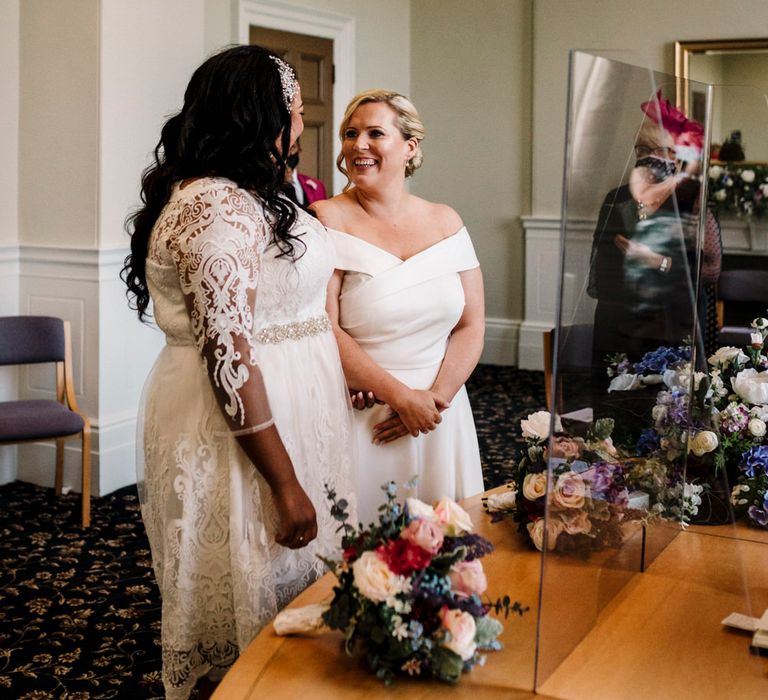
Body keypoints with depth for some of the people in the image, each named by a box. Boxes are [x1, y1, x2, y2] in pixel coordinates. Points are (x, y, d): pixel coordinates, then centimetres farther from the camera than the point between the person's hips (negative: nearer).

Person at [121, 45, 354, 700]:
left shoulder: (239, 197, 12)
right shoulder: (218, 206, -20)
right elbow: (230, 357, -24)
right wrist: (287, 484, -22)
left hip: (278, 408, 10)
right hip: (244, 427, -10)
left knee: (281, 586, 20)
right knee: (254, 597, 5)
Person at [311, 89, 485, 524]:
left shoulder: (445, 222, 6)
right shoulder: (327, 220, -6)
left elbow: (472, 327, 4)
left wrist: (436, 398, -9)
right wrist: (402, 396, -14)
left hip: (439, 416, 4)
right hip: (358, 418, -4)